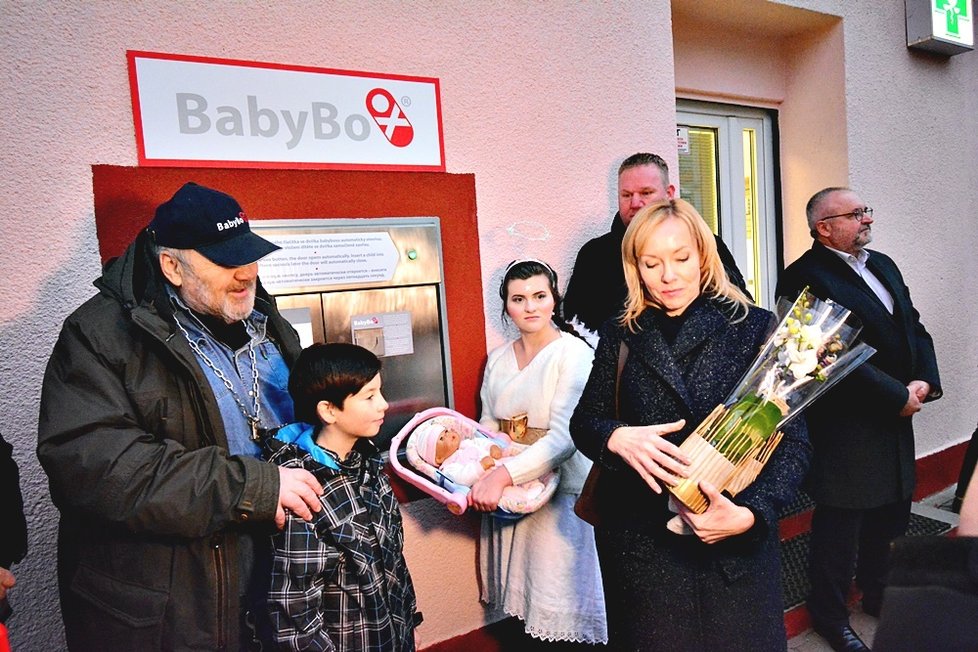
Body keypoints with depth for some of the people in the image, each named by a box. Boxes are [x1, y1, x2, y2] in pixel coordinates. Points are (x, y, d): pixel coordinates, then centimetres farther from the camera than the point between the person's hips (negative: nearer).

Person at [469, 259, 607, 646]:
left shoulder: (573, 353, -13)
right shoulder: (498, 359, 6)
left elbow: (564, 438, -22)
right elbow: (488, 424, 12)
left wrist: (503, 474, -32)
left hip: (558, 494, -5)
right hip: (505, 494, 6)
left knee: (558, 616, 3)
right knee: (521, 600, 16)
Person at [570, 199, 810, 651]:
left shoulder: (755, 328, -5)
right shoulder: (620, 337, 1)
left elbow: (792, 439, -8)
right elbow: (583, 421, 3)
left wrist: (750, 513, -23)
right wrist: (618, 438, -20)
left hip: (737, 543, -1)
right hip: (640, 541, 2)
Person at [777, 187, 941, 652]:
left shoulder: (883, 265, 13)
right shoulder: (806, 277, -17)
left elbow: (914, 327, 14)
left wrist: (925, 381, -3)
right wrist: (897, 396, -17)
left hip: (894, 422, 9)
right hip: (845, 428, -9)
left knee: (890, 515, 21)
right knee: (840, 524, 5)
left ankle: (879, 594, 43)